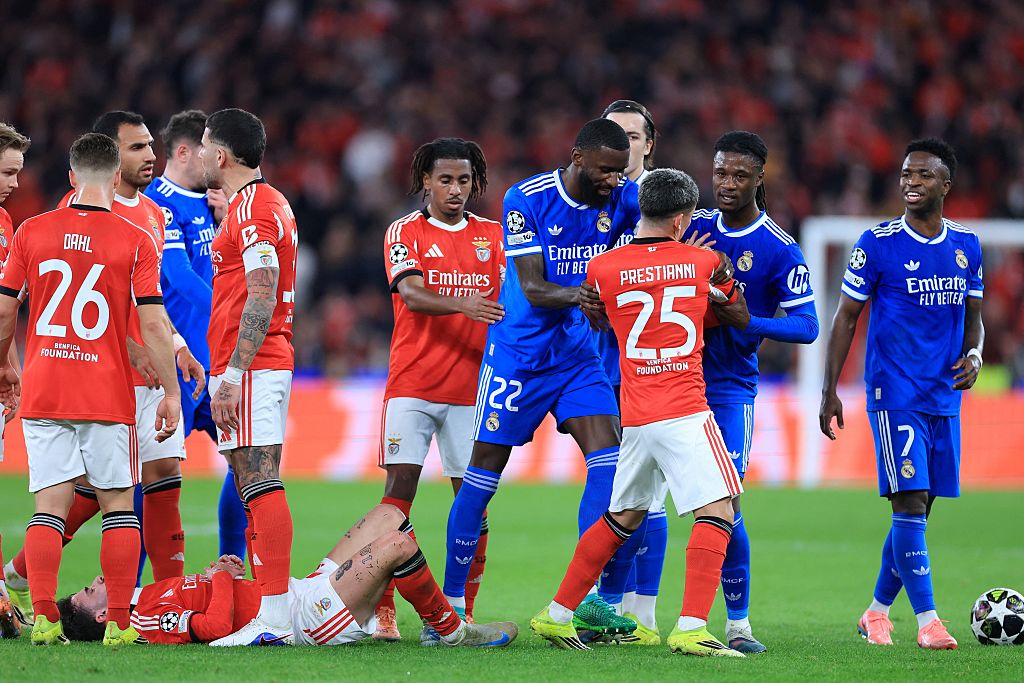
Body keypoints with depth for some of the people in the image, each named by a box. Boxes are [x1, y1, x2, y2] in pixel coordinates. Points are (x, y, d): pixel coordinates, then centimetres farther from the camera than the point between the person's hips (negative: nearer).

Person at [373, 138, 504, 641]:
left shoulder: (492, 236, 12)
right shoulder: (405, 232, 2)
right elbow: (412, 295, -14)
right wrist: (462, 305, -32)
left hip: (471, 387, 3)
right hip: (412, 385, -3)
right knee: (399, 489, -9)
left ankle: (462, 613, 7)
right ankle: (382, 610, -6)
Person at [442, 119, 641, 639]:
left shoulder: (621, 200, -2)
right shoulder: (526, 200, -14)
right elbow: (534, 289, -19)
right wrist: (583, 294, -37)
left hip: (578, 355, 4)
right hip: (518, 354, -4)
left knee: (608, 459, -13)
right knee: (484, 472, -1)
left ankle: (588, 599, -11)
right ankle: (451, 601, 10)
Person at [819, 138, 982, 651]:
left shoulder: (966, 245, 9)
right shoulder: (878, 243, -5)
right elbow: (846, 317, -1)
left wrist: (973, 355, -4)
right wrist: (829, 391, -5)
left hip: (944, 397, 5)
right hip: (895, 393, -5)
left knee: (918, 507, 8)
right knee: (910, 501, -14)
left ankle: (877, 611, 23)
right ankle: (927, 621, -14)